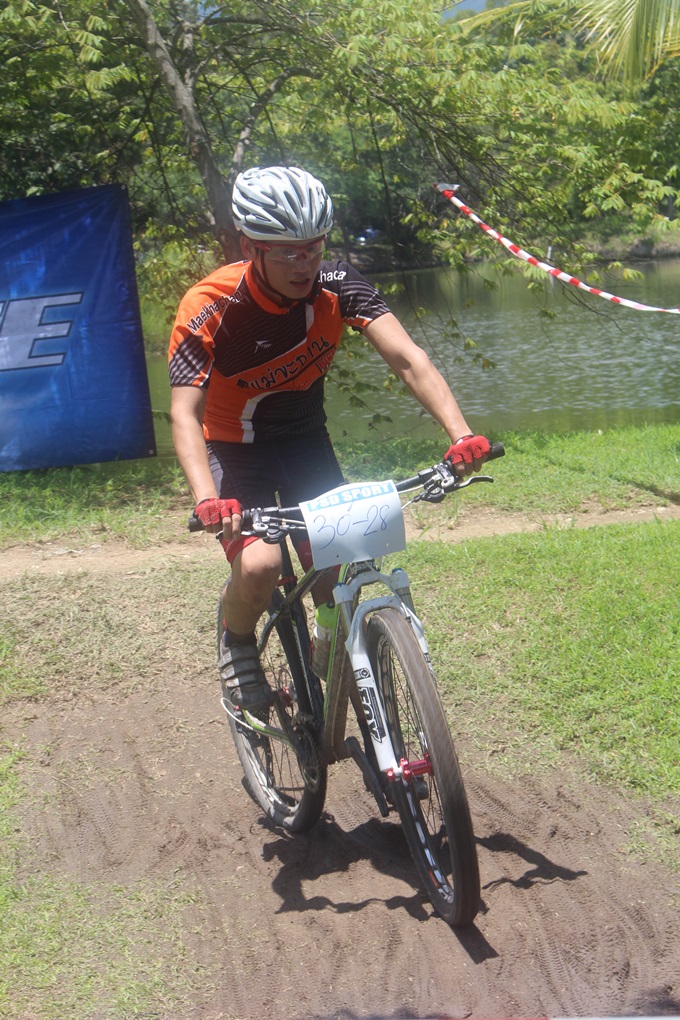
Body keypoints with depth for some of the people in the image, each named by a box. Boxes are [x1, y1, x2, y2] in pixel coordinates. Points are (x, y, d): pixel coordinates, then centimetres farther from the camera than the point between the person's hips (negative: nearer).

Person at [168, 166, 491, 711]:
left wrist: (461, 434, -45)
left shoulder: (336, 284, -20)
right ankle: (237, 643, 7)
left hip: (305, 438, 3)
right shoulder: (210, 310, -27)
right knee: (258, 566, -25)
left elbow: (406, 357, -29)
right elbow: (185, 414, -34)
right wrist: (207, 498, -52)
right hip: (235, 447, -3)